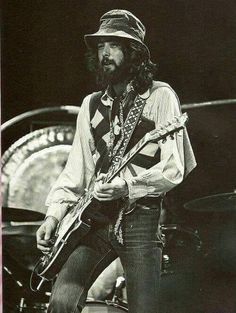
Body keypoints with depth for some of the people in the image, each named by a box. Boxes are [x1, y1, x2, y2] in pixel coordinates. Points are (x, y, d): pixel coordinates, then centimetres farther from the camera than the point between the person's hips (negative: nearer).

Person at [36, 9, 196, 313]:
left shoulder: (160, 96, 0)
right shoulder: (91, 105, 16)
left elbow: (174, 169, -7)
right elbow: (76, 168, 15)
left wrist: (127, 186, -19)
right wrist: (54, 213, 2)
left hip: (141, 219, -4)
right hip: (94, 218, 4)